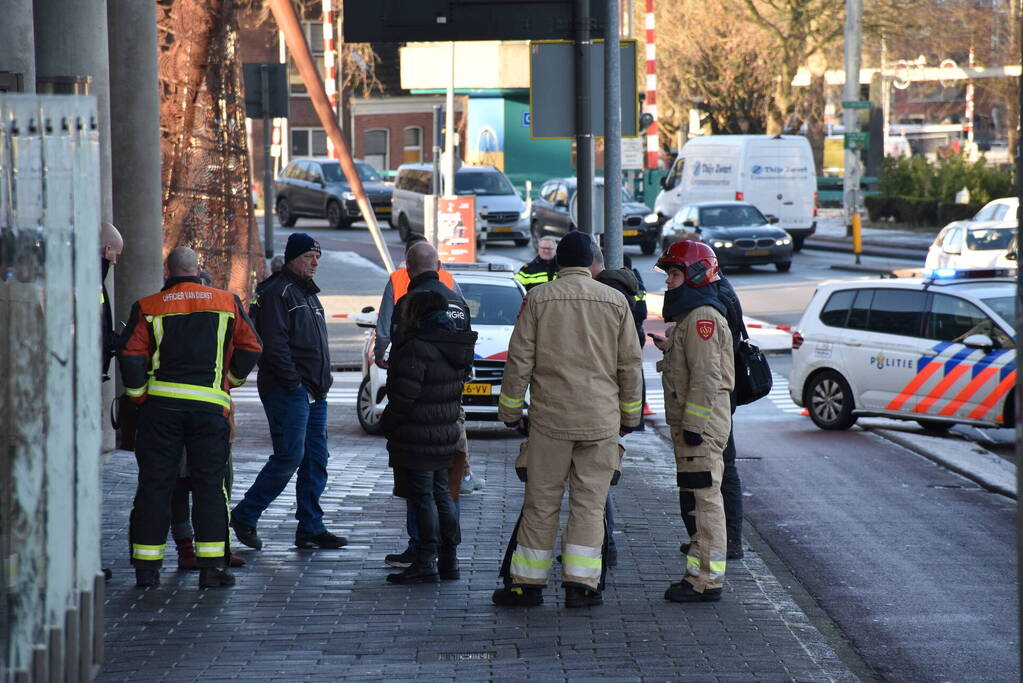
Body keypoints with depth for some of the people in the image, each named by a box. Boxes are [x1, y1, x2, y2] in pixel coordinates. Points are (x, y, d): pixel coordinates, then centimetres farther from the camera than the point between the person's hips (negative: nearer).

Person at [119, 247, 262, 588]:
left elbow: (131, 357, -4)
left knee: (154, 484, 5)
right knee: (209, 484, 5)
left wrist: (139, 395, 7)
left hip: (161, 403, 0)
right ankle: (212, 565, -1)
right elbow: (251, 347, 7)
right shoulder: (227, 303, 7)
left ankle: (147, 567, 6)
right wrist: (232, 379, 21)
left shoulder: (147, 308, 4)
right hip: (210, 404, 0)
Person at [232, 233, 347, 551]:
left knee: (315, 461, 7)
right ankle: (244, 516, 0)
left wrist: (322, 383, 16)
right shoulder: (278, 292, -10)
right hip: (288, 391, -10)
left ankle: (311, 529, 10)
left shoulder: (308, 293, 21)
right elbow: (274, 345, -18)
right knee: (289, 456, -11)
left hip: (314, 392, 10)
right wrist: (294, 383, -19)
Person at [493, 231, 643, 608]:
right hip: (601, 419, 1)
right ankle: (581, 583, 1)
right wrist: (630, 414, 16)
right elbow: (630, 363, 6)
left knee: (541, 503, 5)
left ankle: (527, 583, 9)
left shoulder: (538, 298, -1)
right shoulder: (615, 301, 3)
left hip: (550, 416, -1)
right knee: (590, 503, 5)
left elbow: (520, 359, -2)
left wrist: (510, 409, 7)